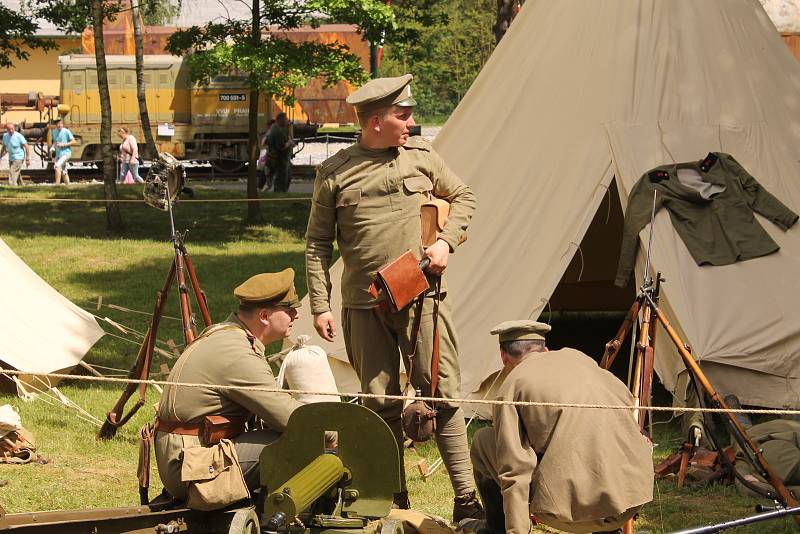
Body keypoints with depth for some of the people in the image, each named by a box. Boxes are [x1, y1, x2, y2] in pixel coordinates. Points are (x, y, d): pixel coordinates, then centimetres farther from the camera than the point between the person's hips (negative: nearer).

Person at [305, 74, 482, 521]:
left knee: (443, 395, -3)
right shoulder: (335, 173, 4)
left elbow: (463, 197, 19)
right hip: (364, 305, 0)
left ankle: (466, 499, 0)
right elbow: (318, 244, 8)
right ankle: (395, 498, 15)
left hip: (422, 296, 0)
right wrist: (320, 306, 2)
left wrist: (446, 241, 1)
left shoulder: (421, 155, 8)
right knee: (381, 403, 4)